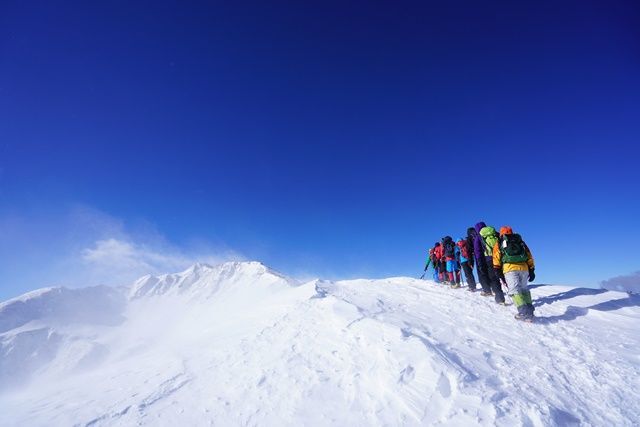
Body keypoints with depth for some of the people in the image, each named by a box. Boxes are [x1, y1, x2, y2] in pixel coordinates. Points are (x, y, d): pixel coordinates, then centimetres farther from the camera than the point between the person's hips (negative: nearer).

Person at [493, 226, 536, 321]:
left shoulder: (499, 243, 18)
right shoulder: (520, 241, 27)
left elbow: (496, 258, 6)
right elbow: (529, 257, 21)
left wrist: (498, 272, 5)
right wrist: (531, 270, 20)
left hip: (510, 268, -4)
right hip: (524, 268, 4)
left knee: (515, 289, -6)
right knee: (524, 289, 17)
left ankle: (525, 312, -19)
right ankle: (529, 311, 12)